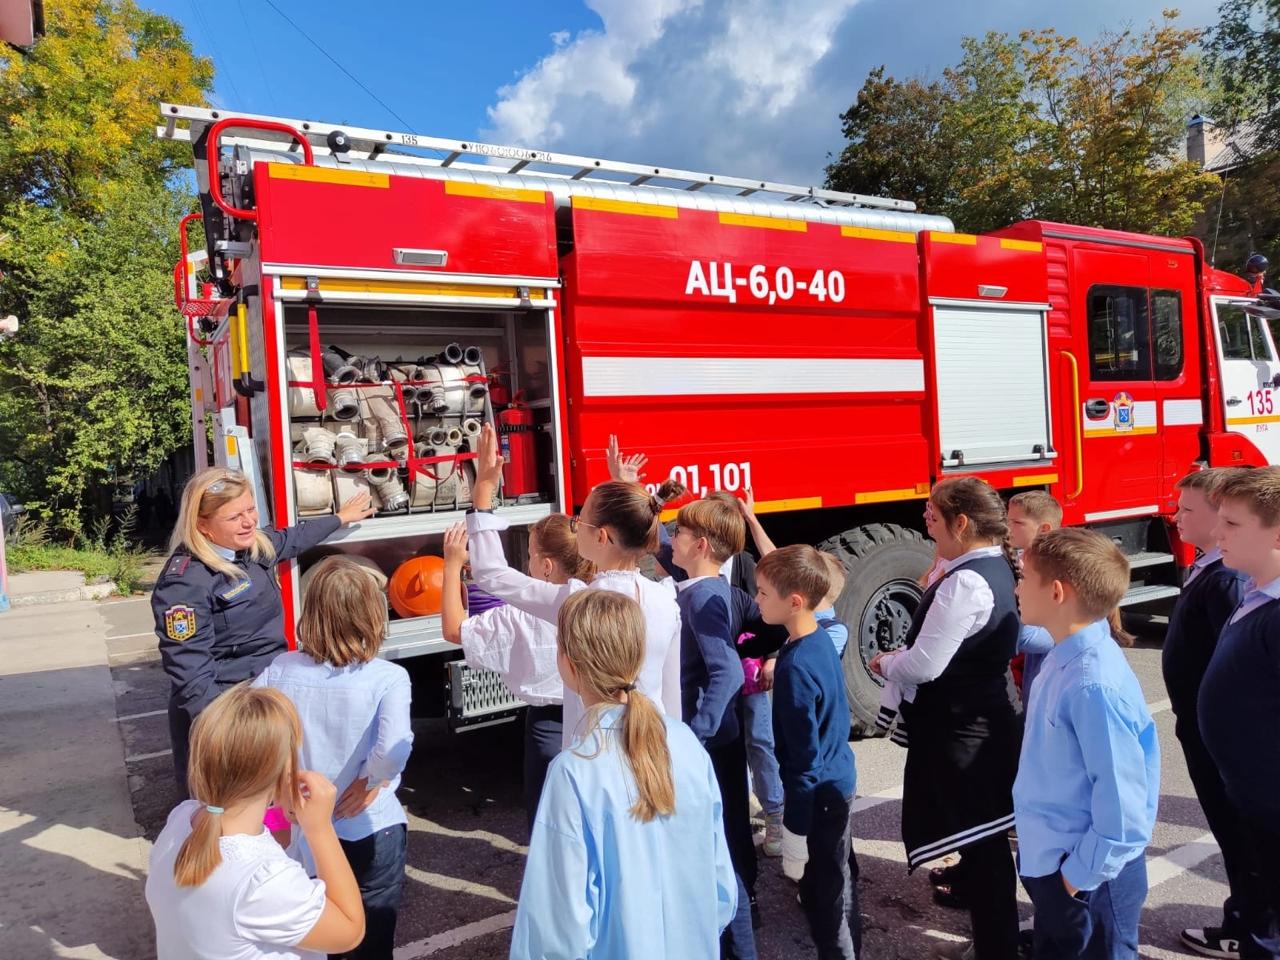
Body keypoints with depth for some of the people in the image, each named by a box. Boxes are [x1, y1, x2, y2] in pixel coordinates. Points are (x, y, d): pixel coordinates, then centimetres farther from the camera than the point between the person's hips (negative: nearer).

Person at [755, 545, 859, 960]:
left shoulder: (796, 669, -28)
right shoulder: (821, 638, -3)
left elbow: (804, 760, -25)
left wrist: (794, 834, -18)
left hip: (818, 793, -9)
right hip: (838, 779, 9)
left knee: (823, 895, 7)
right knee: (839, 878, 26)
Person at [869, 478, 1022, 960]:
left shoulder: (965, 582, -25)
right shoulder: (998, 569, 5)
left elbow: (924, 665, -23)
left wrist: (885, 664, -5)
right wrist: (903, 655, 5)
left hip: (958, 730, -10)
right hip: (982, 721, 10)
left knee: (981, 843, 3)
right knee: (983, 838, 24)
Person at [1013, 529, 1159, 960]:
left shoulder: (1094, 683, -29)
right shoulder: (1067, 658, -1)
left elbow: (1122, 801, -27)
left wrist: (1082, 875, -17)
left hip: (1085, 878, -8)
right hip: (1052, 863, 8)